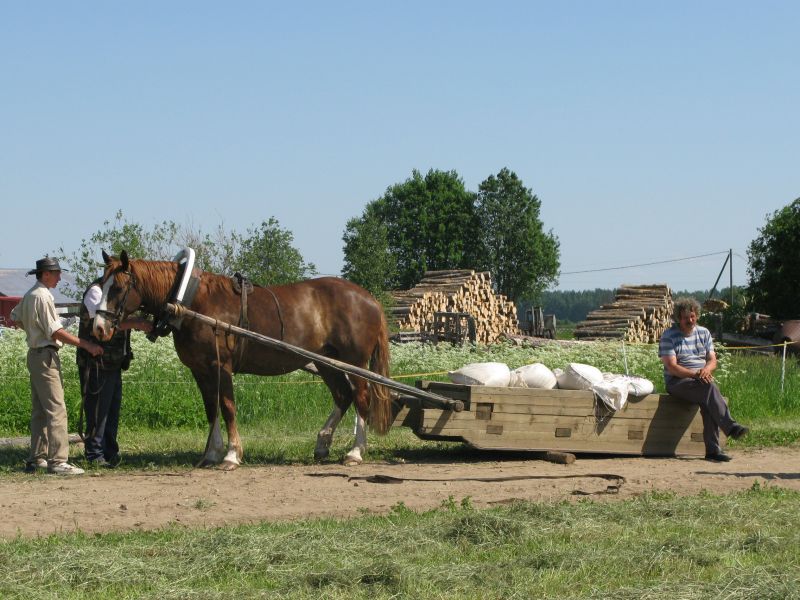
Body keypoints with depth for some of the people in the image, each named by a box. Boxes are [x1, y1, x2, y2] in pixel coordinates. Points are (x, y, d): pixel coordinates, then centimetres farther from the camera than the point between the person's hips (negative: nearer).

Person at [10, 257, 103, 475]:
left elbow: (15, 317, 27)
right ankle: (57, 461, -15)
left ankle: (37, 458, 19)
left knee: (39, 410, 14)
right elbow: (56, 332, -20)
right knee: (56, 409, -11)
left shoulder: (29, 295, 12)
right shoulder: (43, 296, -17)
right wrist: (86, 345, -18)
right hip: (46, 356, -10)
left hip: (35, 354, 10)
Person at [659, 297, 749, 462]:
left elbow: (712, 360, 10)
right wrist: (694, 374, -22)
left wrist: (706, 369, -14)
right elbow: (671, 367, -10)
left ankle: (712, 449, -35)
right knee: (710, 387, -34)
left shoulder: (704, 333, 15)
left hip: (702, 380, 4)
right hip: (677, 382, -4)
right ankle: (731, 427, -43)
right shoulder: (669, 336, -1)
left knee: (707, 401, -31)